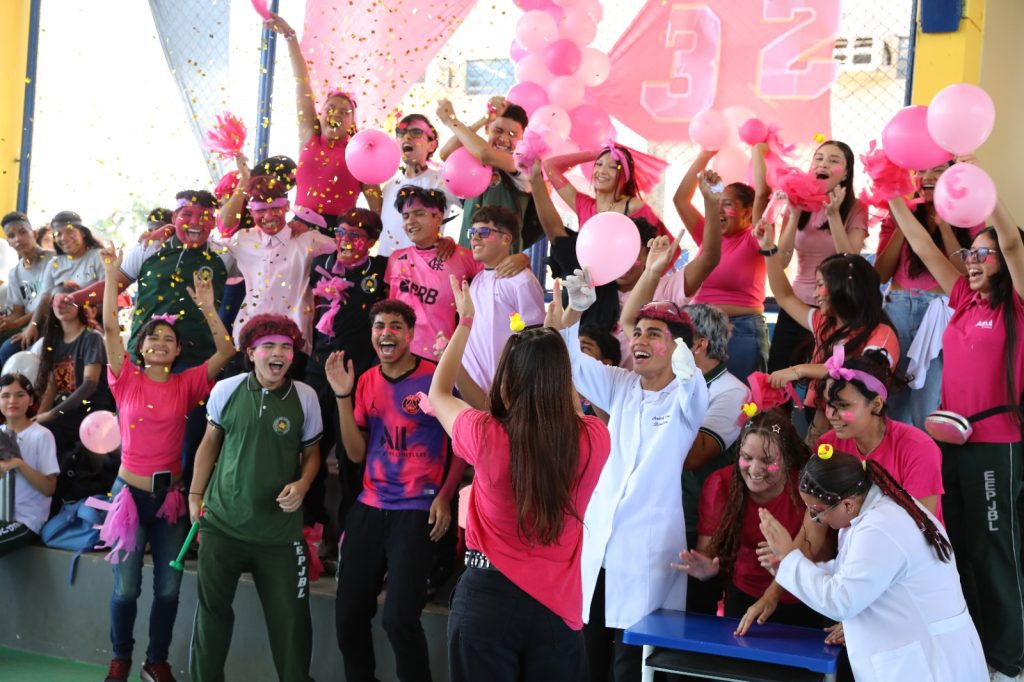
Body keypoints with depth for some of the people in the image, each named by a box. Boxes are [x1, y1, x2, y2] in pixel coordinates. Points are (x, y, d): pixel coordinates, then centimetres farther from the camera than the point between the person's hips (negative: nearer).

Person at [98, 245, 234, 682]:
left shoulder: (186, 385, 1)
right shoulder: (126, 380, -2)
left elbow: (226, 351, -8)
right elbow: (110, 326, -10)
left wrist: (207, 308, -16)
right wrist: (112, 273, -14)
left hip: (170, 494, 2)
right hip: (130, 492, -2)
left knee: (169, 587, 7)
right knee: (126, 587, 2)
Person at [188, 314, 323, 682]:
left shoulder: (305, 397, -5)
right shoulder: (226, 390, -3)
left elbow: (311, 452, 6)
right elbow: (210, 442, 10)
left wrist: (302, 484, -12)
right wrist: (195, 494, 9)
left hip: (281, 530, -1)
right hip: (222, 523, 1)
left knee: (291, 616, 4)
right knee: (212, 610, 13)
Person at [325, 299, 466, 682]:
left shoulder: (436, 378, -8)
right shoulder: (366, 381, 8)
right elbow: (357, 453, 6)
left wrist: (445, 496, -11)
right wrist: (343, 395, -2)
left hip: (417, 511, -5)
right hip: (369, 509, 5)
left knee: (399, 617, -13)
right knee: (349, 613, 8)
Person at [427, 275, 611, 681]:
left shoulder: (487, 437, -18)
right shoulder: (594, 440, -12)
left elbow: (438, 393, 5)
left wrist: (466, 321, 13)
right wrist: (556, 337, 19)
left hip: (487, 597, -2)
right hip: (558, 607, 2)